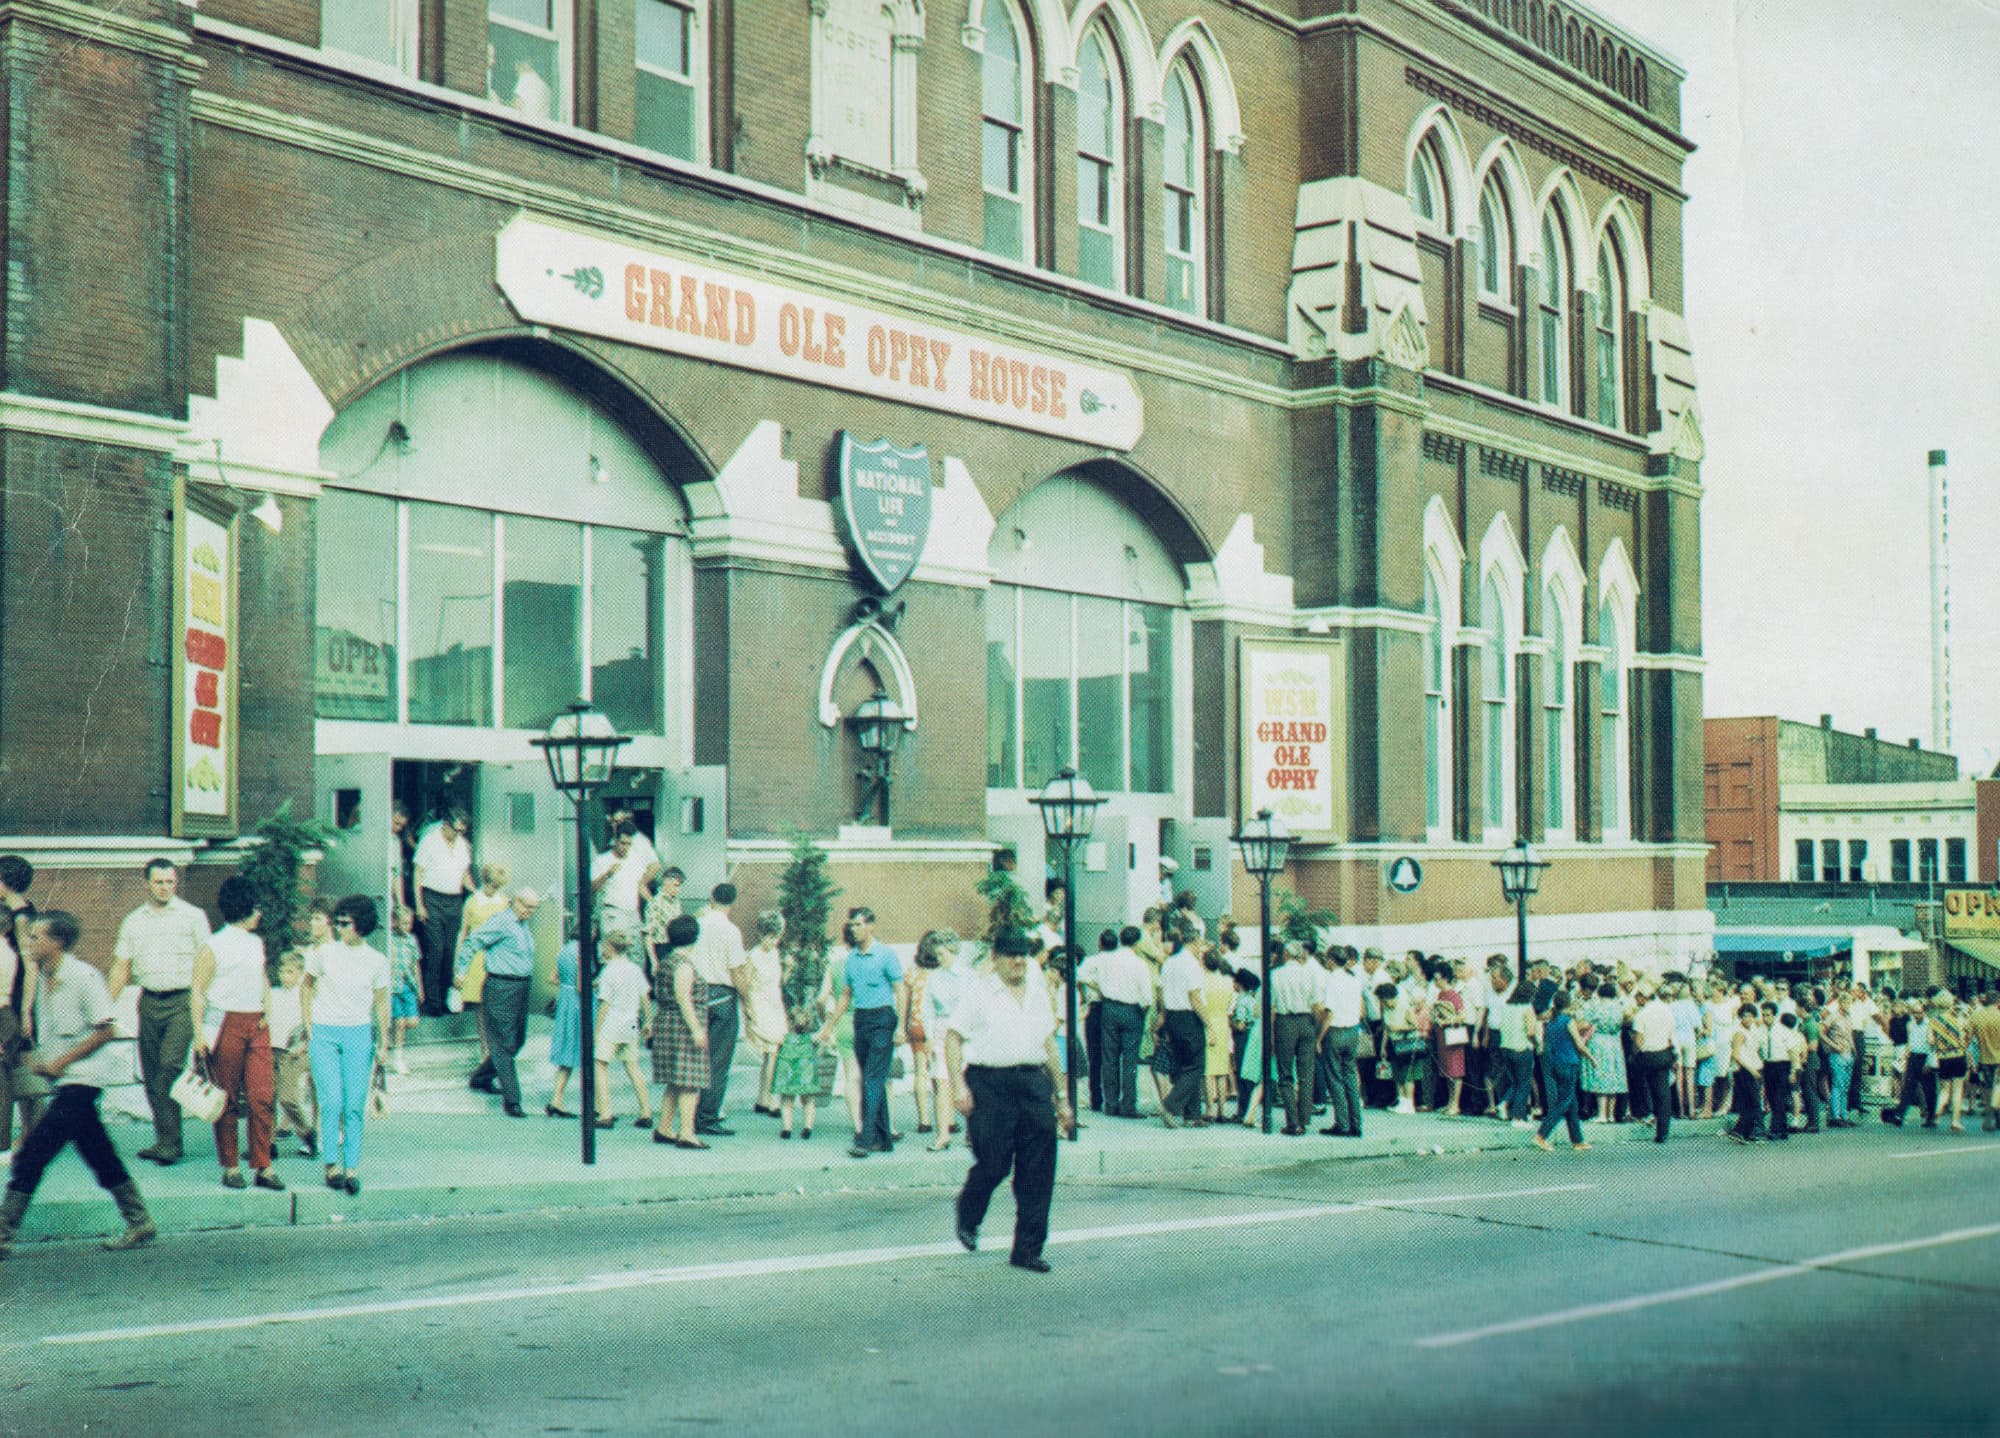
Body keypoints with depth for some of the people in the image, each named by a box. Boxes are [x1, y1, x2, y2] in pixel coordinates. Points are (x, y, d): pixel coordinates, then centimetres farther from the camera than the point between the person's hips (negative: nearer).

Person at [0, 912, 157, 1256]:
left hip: (81, 1079, -9)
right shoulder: (43, 977, 9)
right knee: (100, 1157, 11)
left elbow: (104, 1031, -16)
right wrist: (43, 1059, 7)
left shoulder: (84, 978, -16)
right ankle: (140, 1223, 18)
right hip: (64, 1079, 9)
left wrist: (61, 1061, -16)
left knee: (31, 1154, -11)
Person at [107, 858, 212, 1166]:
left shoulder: (193, 917, 2)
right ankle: (167, 1140, 13)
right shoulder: (133, 922, 12)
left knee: (170, 1066, -17)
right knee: (151, 1073, 4)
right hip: (149, 1001, 5)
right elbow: (121, 967, 14)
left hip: (182, 1001, -5)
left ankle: (168, 1143, -16)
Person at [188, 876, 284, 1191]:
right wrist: (199, 1034, -12)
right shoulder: (214, 947, -5)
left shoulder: (257, 943, 15)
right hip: (226, 1025, -5)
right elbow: (197, 991, -6)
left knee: (262, 1096, -4)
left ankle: (263, 1167, 0)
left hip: (257, 1027, 5)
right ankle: (230, 1168, 11)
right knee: (226, 1100, 2)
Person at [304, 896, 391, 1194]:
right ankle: (332, 1166, -1)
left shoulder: (377, 961, 0)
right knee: (332, 1102, -9)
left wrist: (384, 1042, 9)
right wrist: (307, 1026, 5)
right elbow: (308, 985, 10)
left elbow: (381, 1002, 10)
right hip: (324, 1033, -1)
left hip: (358, 1035, 1)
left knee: (354, 1105, 0)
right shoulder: (324, 953, -4)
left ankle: (352, 1167, 6)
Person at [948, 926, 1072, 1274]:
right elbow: (952, 1037, -1)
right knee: (993, 1164, -6)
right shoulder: (979, 991, 1)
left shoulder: (1038, 993, 16)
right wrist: (960, 1085, -12)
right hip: (989, 1085, -4)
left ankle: (1028, 1250, 6)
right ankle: (967, 1219, 26)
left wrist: (1061, 1096, 19)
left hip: (1034, 1082, 5)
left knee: (1038, 1173, -1)